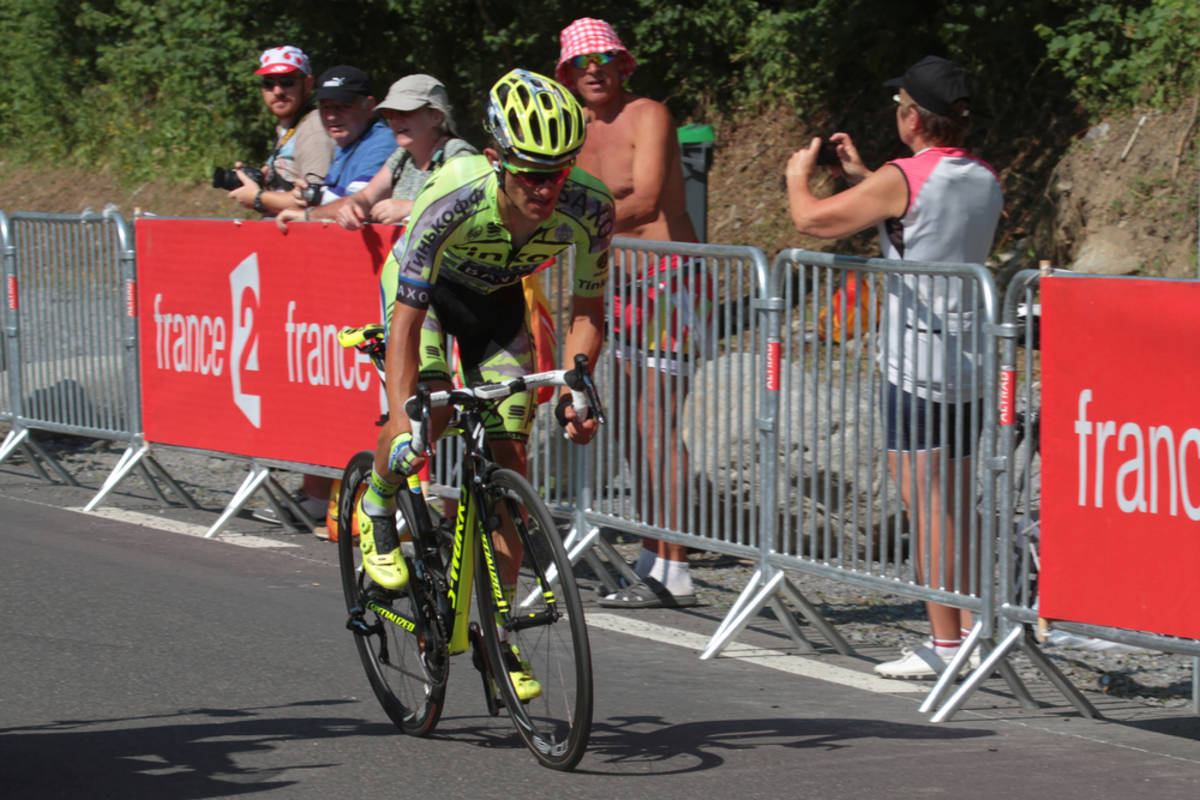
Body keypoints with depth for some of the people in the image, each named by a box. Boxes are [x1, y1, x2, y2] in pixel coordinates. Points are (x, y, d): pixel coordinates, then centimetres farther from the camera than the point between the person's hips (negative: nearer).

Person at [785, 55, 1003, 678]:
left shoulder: (902, 179, -14)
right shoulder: (985, 182, 8)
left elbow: (811, 219, -8)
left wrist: (798, 176, 13)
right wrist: (861, 176, 28)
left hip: (916, 362, -8)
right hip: (968, 363, 8)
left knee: (925, 506, -5)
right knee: (958, 505, 15)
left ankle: (944, 643, -5)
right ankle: (974, 630, 17)